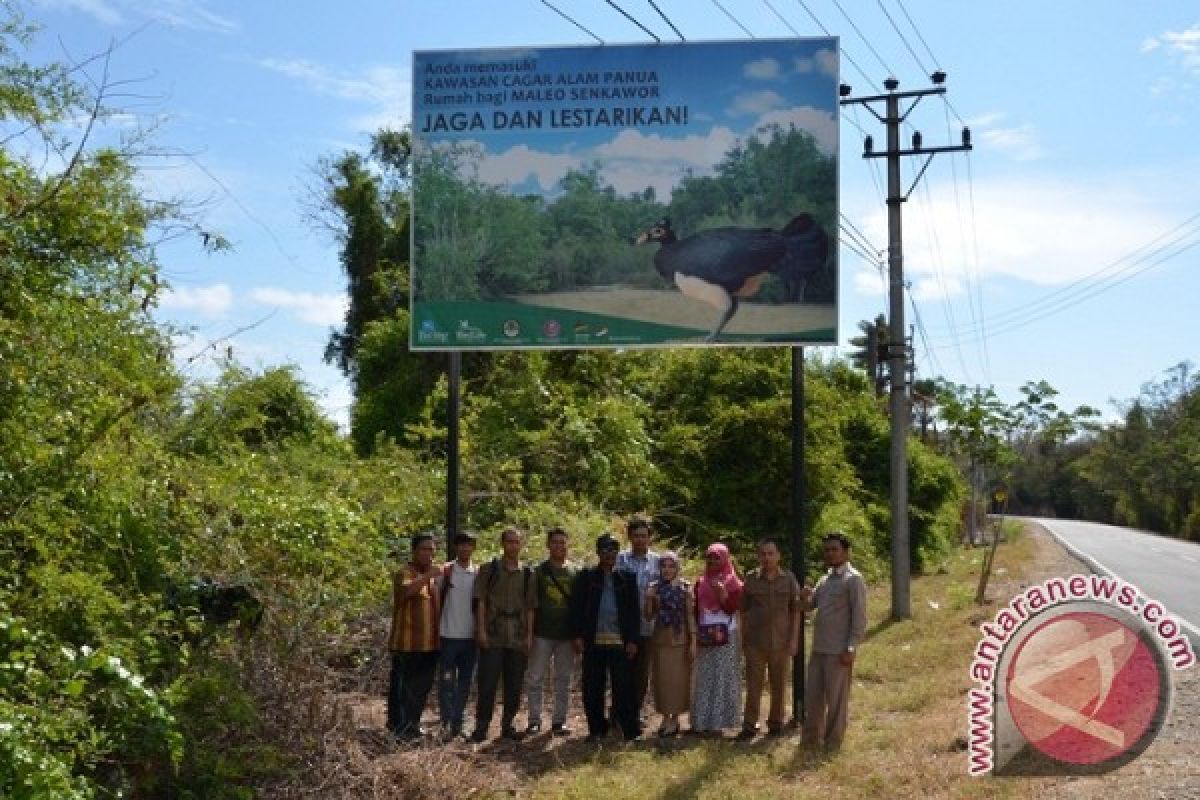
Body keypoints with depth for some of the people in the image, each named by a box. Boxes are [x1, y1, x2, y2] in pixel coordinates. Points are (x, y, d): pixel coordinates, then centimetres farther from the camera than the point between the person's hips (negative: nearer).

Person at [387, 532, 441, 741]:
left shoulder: (434, 576, 17)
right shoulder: (404, 574, -7)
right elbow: (404, 591, -30)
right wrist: (427, 576, -34)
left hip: (430, 644, 7)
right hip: (407, 644, -7)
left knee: (423, 687, 13)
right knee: (402, 687, -1)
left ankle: (412, 724, 25)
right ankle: (399, 726, 5)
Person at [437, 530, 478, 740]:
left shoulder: (479, 573, 7)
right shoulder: (445, 571, -2)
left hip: (470, 636, 3)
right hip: (449, 636, -3)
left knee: (465, 681, 7)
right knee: (446, 681, -3)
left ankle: (457, 723, 14)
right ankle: (447, 722, 0)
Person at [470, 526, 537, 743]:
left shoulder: (527, 574, 12)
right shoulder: (489, 569, 4)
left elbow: (530, 608, 12)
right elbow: (480, 601, -1)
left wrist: (529, 635, 5)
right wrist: (481, 629, -9)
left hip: (518, 638, 3)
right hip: (492, 636, -3)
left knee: (514, 686, 6)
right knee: (487, 683, -4)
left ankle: (507, 725, 17)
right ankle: (481, 726, 3)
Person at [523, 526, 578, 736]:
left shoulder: (574, 573, 8)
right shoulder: (540, 571, 2)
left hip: (566, 634, 2)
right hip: (543, 633, -2)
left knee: (563, 679, 6)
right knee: (535, 678, -1)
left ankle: (559, 721, 14)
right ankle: (534, 720, 7)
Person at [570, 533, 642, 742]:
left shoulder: (627, 578, 9)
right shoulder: (586, 577, 8)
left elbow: (634, 610, 7)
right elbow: (576, 607, 4)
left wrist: (633, 640, 0)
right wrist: (578, 636, -4)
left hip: (619, 642, -1)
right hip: (593, 641, 1)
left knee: (623, 688, -4)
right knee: (593, 689, 5)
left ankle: (630, 731, -1)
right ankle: (597, 729, 15)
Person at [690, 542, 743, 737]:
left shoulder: (733, 583, 0)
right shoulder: (701, 583, 11)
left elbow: (732, 608, -9)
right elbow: (696, 610, 13)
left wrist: (722, 592, -22)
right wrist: (696, 631, 6)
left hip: (726, 636, -4)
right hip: (705, 636, 4)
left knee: (722, 677, -3)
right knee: (704, 679, 5)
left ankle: (717, 722, -1)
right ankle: (701, 722, 9)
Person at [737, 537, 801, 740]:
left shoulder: (789, 579, 2)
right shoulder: (751, 579, 4)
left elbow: (795, 611, 4)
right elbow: (744, 611, 7)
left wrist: (794, 639, -2)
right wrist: (743, 638, 3)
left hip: (781, 642, 0)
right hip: (755, 642, 0)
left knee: (779, 685, 8)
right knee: (753, 685, 0)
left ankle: (776, 722, 20)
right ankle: (749, 725, 5)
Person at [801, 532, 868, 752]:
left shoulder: (853, 579, -7)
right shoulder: (825, 579, 16)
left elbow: (860, 618, -11)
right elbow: (808, 606, 20)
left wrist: (850, 649, -17)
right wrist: (807, 597, -4)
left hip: (839, 651, -7)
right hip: (819, 649, 7)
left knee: (836, 698, 1)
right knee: (812, 695, 10)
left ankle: (833, 742, 11)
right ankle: (812, 738, 20)